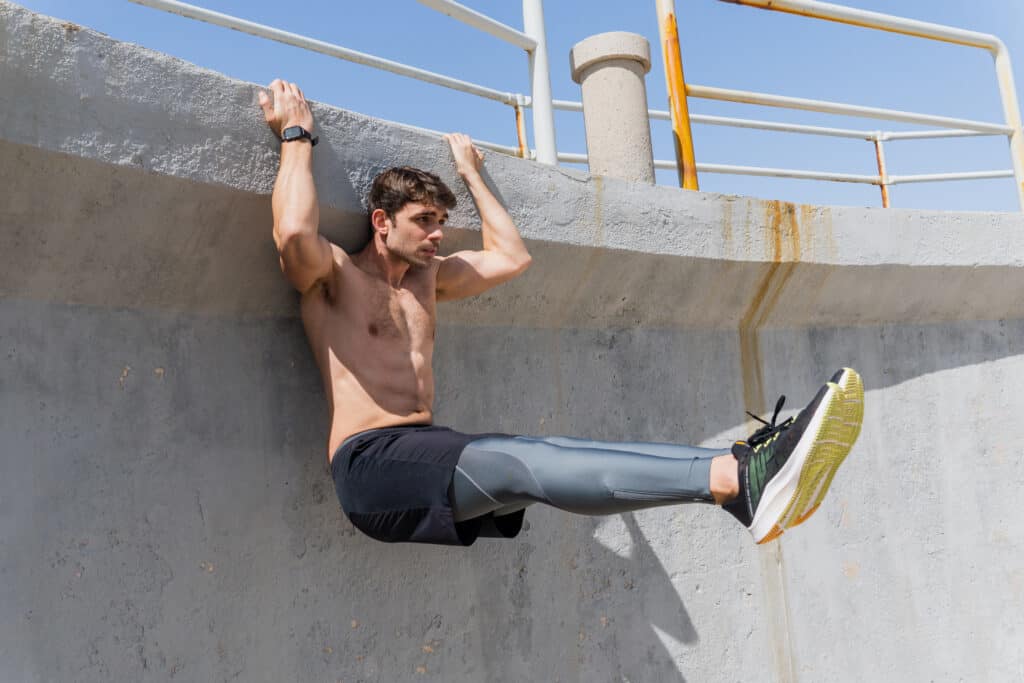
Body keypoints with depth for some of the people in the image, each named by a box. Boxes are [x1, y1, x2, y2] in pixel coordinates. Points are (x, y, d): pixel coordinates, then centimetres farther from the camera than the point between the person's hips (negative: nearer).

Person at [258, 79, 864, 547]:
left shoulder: (427, 276, 23)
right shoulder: (334, 275, 1)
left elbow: (512, 257, 26)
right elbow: (294, 233, -22)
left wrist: (472, 174, 29)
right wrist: (297, 137, -9)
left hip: (429, 454, 8)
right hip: (371, 461, -8)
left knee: (557, 455, -21)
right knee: (529, 464, -32)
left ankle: (743, 478, -41)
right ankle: (739, 478, -51)